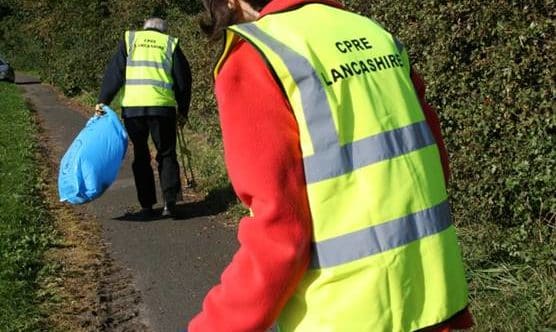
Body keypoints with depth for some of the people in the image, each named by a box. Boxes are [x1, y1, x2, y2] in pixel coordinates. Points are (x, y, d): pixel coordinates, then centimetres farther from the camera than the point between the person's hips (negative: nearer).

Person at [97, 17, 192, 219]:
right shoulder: (171, 44, 14)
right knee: (166, 155, 11)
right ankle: (170, 202, 0)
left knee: (140, 157, 11)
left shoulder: (130, 39, 15)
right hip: (162, 107, -1)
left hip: (132, 107, 1)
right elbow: (183, 80, 11)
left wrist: (103, 101, 3)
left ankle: (147, 206, 11)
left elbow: (114, 72, 5)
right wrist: (183, 111, 19)